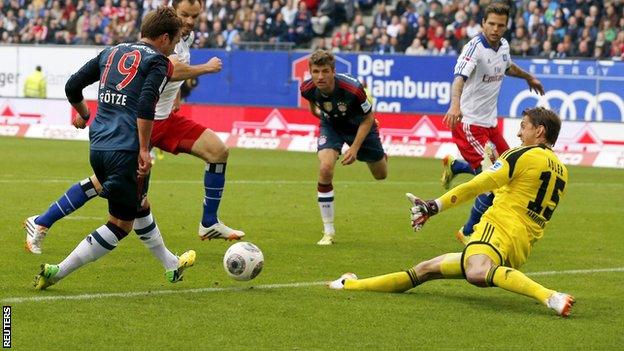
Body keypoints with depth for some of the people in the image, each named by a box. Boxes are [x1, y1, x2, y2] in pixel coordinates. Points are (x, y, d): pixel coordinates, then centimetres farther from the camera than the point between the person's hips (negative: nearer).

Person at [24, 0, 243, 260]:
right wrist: (208, 68, -24)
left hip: (167, 118, 9)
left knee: (218, 151, -2)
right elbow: (172, 71, -37)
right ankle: (41, 223, 0)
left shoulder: (188, 37, 9)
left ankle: (209, 224, 10)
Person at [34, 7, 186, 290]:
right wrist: (144, 149, -17)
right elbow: (145, 105, -19)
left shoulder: (112, 53, 17)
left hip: (98, 147, 8)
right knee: (121, 225, 2)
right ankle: (57, 273, -5)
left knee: (140, 205, 27)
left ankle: (172, 266, 42)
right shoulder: (157, 61, -3)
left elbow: (72, 87, 17)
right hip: (127, 150, -8)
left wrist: (83, 114, 36)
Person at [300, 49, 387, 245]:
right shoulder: (307, 88, -28)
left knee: (380, 175, 16)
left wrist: (355, 148, -27)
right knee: (325, 169, -26)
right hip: (331, 125, 1)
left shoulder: (352, 88, -39)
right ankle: (328, 232, -13)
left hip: (359, 125, -1)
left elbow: (368, 117, -22)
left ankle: (381, 157, 59)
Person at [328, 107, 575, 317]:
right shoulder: (561, 171, 21)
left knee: (477, 272, -46)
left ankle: (550, 297, -56)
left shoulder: (525, 155, -3)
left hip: (500, 229, -10)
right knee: (426, 269, 17)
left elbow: (478, 185, -7)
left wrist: (435, 206, -1)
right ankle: (352, 285, 26)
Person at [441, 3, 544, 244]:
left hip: (490, 121, 8)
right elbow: (459, 78, -37)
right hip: (469, 122, -8)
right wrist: (455, 104, -55)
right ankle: (468, 233, 5)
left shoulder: (503, 45, 5)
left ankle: (454, 166, 37)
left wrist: (528, 77, 47)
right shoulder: (475, 48, -20)